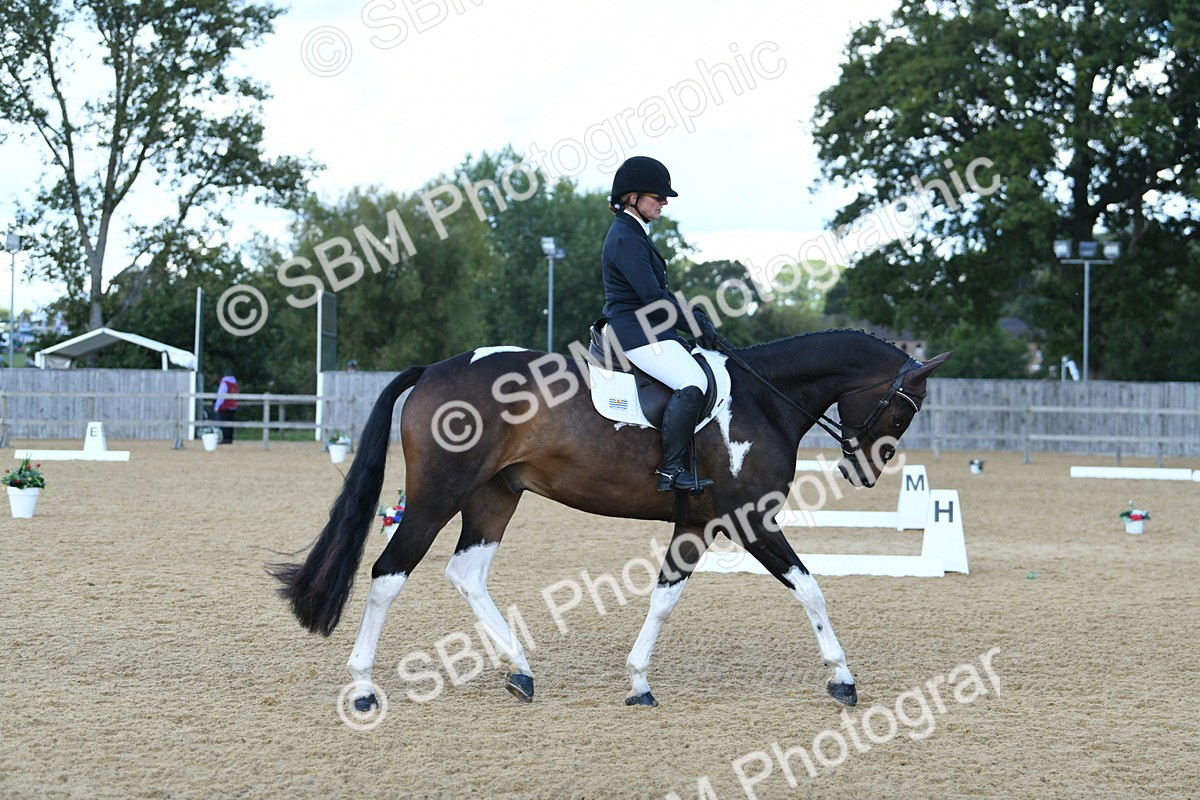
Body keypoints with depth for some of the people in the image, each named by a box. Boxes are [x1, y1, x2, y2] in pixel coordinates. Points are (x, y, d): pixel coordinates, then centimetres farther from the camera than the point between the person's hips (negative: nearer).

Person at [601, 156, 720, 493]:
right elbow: (652, 297, -19)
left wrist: (693, 314, 11)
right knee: (692, 383, -27)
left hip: (649, 330, 11)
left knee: (704, 372, 15)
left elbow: (658, 291, 23)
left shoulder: (634, 234, 18)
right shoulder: (625, 237, -15)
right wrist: (697, 325, -11)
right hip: (636, 332, -11)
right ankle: (671, 468, -27)